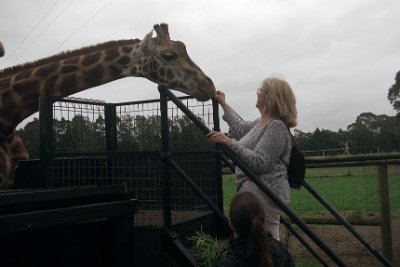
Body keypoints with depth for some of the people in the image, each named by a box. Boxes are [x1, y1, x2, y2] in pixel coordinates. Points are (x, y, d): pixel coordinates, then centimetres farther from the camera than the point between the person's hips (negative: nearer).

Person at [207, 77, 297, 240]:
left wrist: (229, 142, -22)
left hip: (263, 194, -10)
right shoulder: (261, 122, 16)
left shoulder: (276, 126, -13)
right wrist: (223, 104, 41)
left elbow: (259, 162, -22)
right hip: (254, 191, 10)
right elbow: (241, 129, 35)